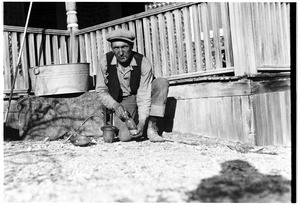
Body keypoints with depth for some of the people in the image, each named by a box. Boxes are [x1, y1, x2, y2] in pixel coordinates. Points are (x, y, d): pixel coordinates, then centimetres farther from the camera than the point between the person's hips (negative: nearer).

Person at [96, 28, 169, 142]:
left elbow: (144, 95, -22)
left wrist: (142, 121, -32)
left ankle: (151, 127, -23)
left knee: (162, 82, -27)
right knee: (125, 136, -25)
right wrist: (115, 105, -23)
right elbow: (101, 90, -6)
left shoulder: (143, 63, -20)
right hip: (121, 103, -1)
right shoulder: (105, 61, -14)